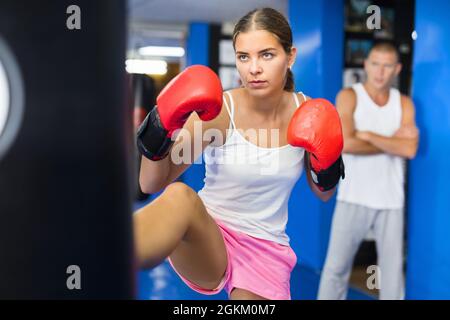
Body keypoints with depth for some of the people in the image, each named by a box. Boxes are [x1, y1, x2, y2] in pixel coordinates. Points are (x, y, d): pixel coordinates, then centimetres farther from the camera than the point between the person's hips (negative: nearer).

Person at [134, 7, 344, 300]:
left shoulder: (305, 111, -4)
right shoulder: (218, 111, -14)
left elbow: (324, 194, 9)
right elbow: (151, 184, -12)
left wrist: (328, 165, -13)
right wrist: (158, 132, -30)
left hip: (266, 253, 4)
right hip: (207, 240, -4)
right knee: (180, 197, -36)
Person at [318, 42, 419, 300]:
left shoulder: (404, 103, 7)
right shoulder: (349, 96, -1)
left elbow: (410, 149, -8)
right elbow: (346, 143, -16)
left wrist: (368, 135, -12)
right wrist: (392, 141, -8)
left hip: (391, 199, 3)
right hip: (354, 197, -3)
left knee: (393, 267, 9)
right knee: (337, 265, 1)